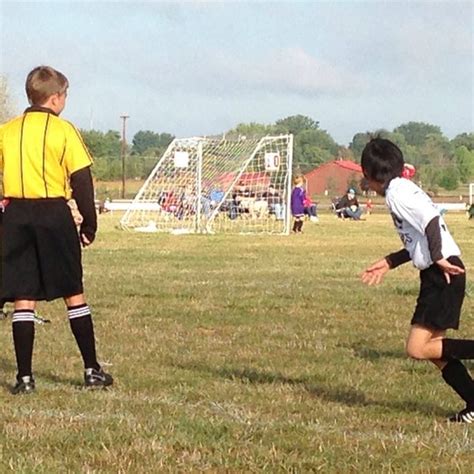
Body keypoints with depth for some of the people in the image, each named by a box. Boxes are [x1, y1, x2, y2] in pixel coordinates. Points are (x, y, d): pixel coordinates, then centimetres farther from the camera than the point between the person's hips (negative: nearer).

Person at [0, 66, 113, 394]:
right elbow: (82, 180, -6)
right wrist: (89, 222, 1)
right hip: (54, 215, -2)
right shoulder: (64, 131, -4)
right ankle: (92, 370, 12)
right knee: (74, 294, 8)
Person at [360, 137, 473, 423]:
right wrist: (388, 263, 27)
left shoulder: (396, 193, -9)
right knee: (433, 348, 10)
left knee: (418, 349, -12)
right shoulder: (404, 188, 20)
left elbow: (431, 220, -22)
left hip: (443, 274, -10)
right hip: (439, 274, 10)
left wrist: (438, 258, -21)